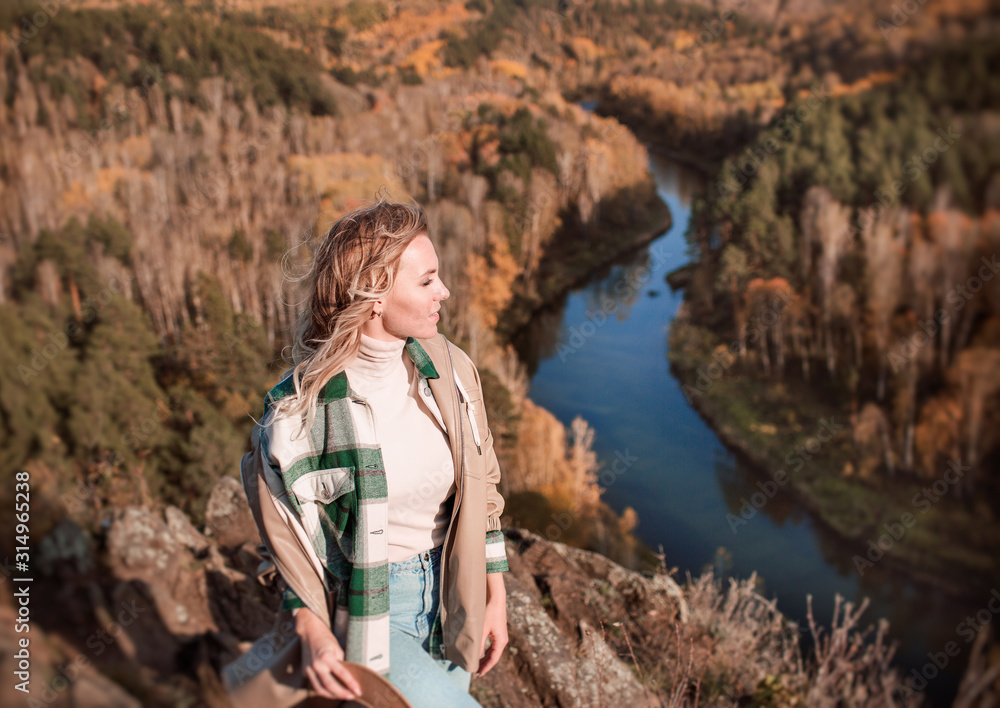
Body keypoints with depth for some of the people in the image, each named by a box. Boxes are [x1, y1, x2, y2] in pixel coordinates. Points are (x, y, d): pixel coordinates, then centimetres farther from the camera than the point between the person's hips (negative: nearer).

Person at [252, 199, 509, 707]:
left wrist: (495, 596, 5)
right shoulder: (302, 405, -19)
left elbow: (480, 486, 3)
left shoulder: (450, 369, -9)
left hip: (447, 593, 4)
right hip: (365, 606, -4)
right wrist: (311, 629, -15)